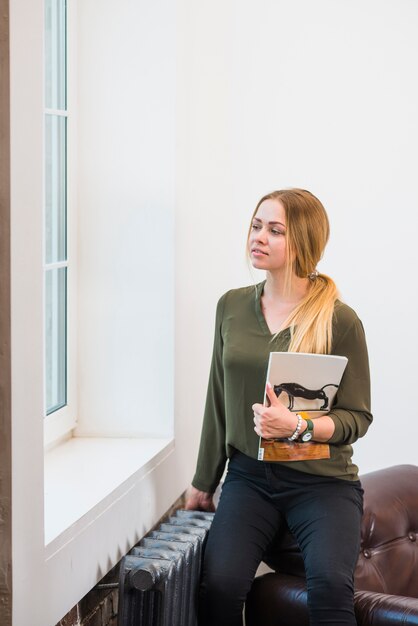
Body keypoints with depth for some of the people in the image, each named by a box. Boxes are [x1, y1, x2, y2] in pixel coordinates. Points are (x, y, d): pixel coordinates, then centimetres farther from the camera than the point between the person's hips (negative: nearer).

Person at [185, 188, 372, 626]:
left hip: (322, 481, -3)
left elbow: (357, 418, -3)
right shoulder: (232, 306, 6)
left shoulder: (339, 321, -7)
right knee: (219, 583, -21)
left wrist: (298, 426, -21)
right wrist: (203, 481, 18)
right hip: (249, 476, 3)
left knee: (330, 586, -28)